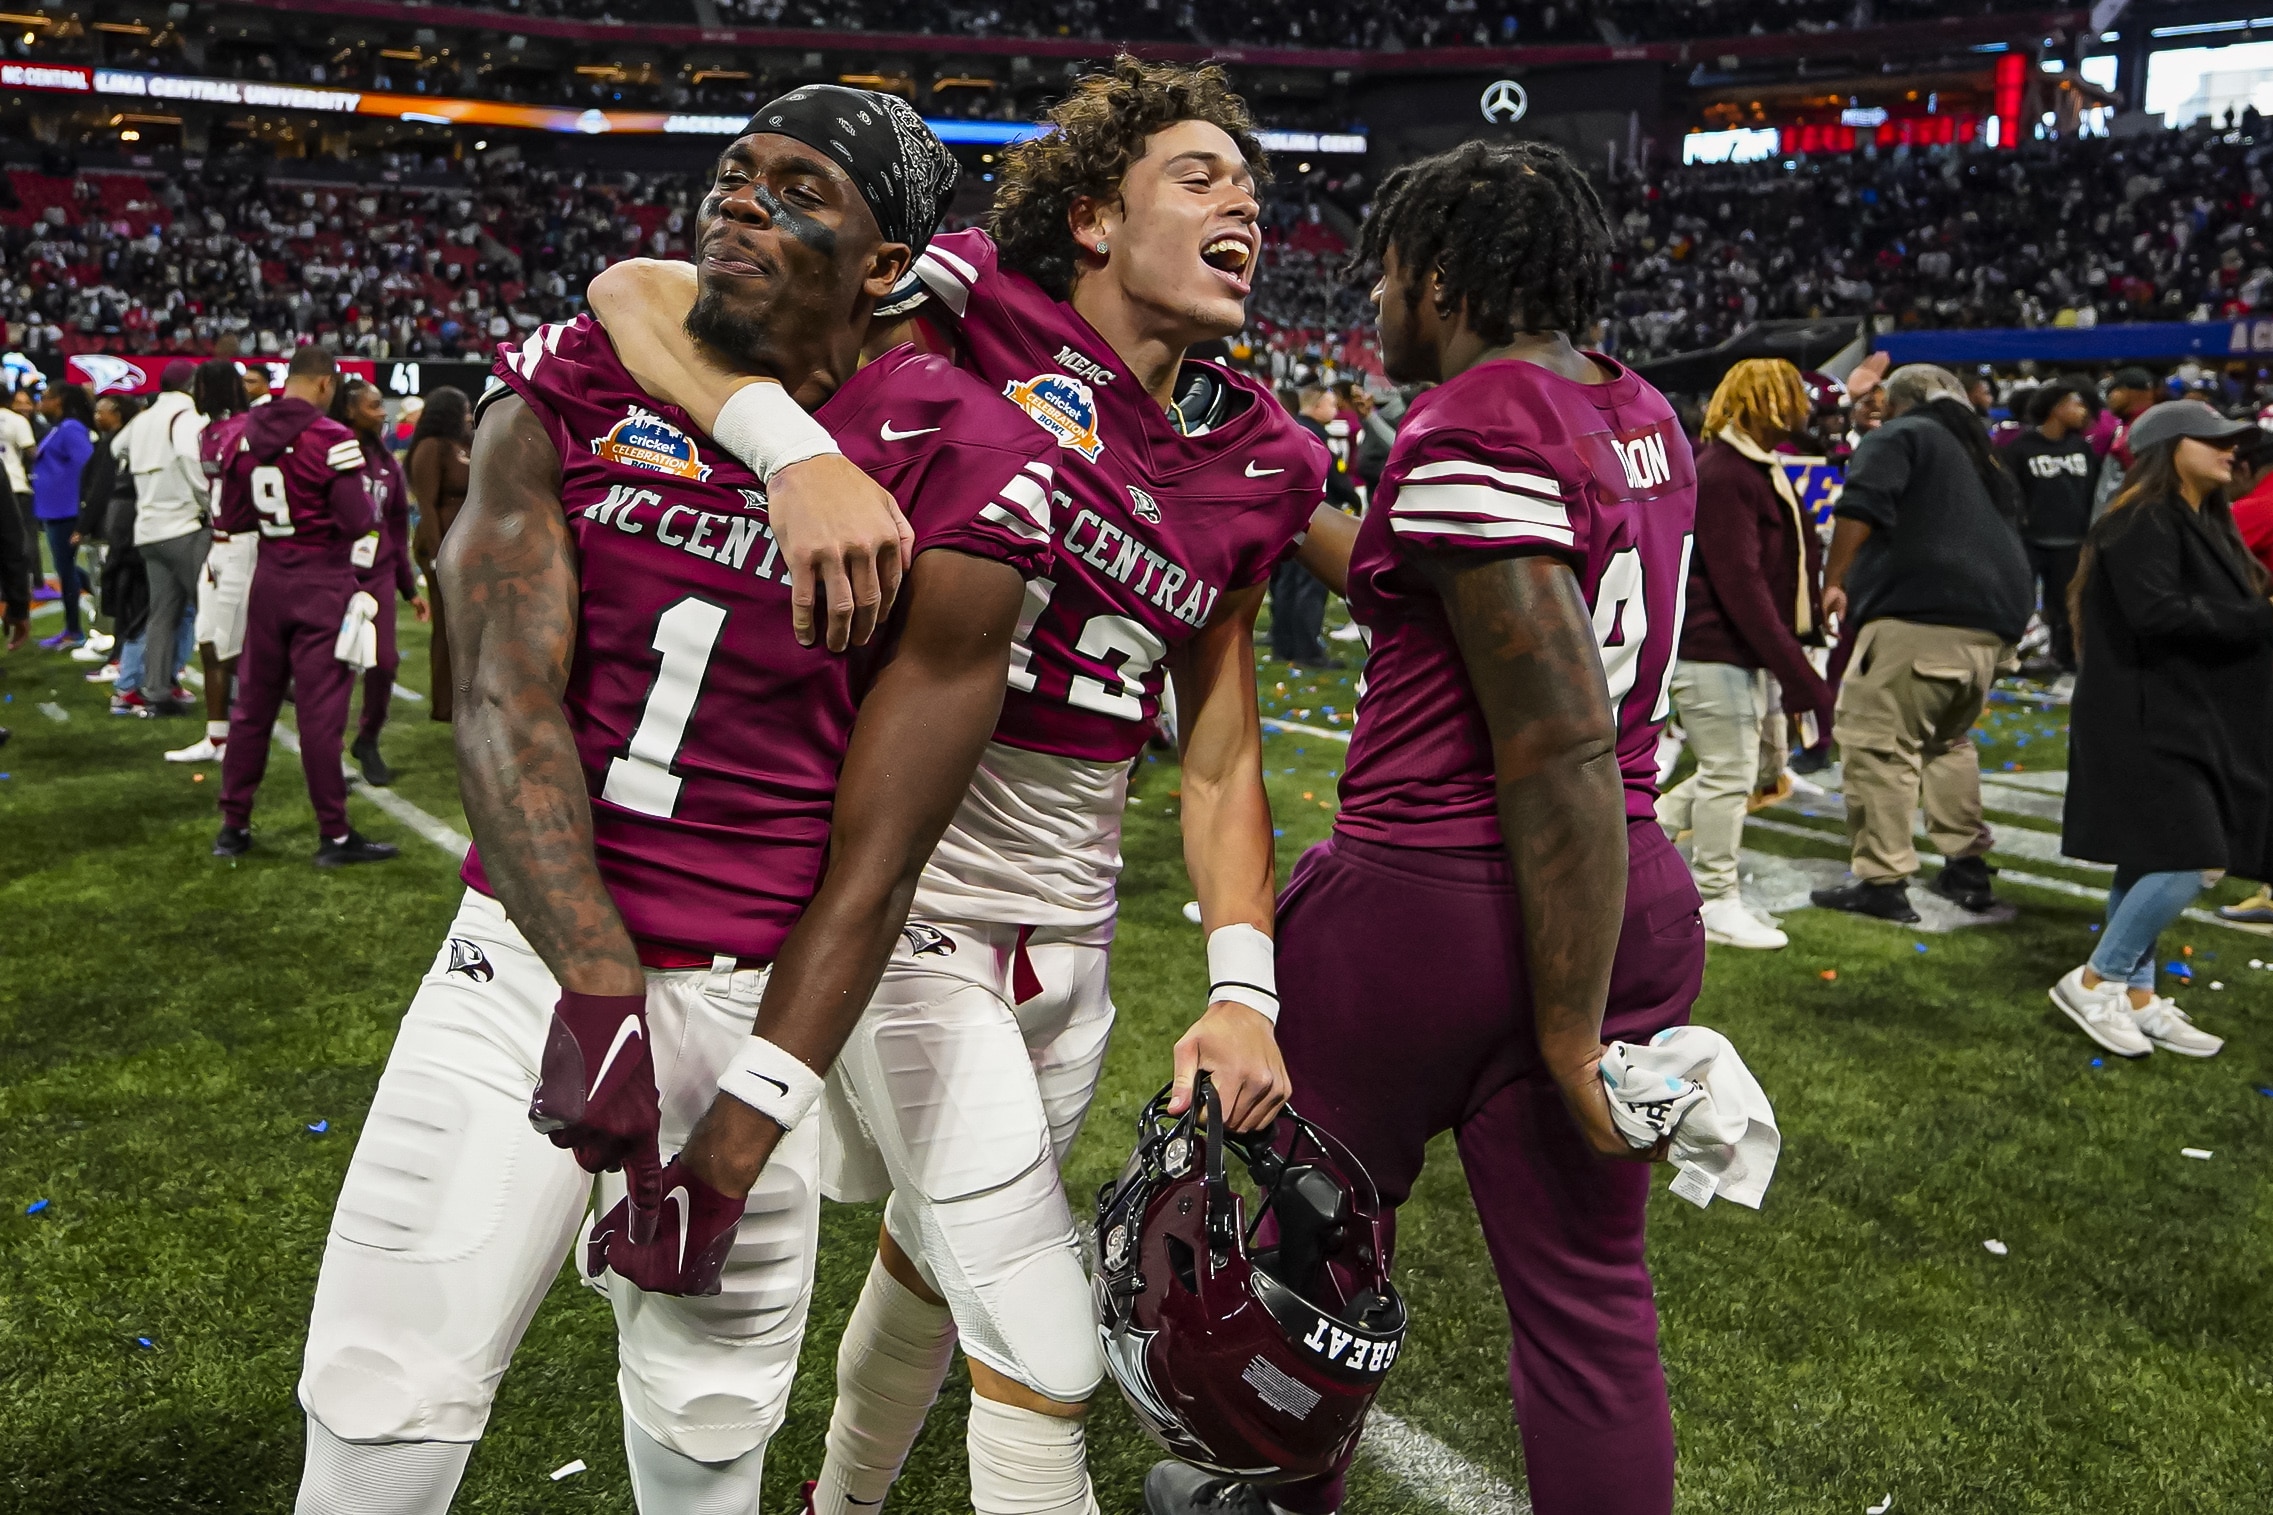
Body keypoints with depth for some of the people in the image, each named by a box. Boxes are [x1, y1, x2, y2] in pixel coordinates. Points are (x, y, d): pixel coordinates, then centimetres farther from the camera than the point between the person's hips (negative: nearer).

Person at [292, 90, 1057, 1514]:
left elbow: (872, 862, -10)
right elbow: (506, 705, -12)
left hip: (747, 996, -2)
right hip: (526, 956, 2)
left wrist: (736, 1140, -12)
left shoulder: (950, 479, -11)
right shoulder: (567, 394, -2)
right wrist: (597, 984, -27)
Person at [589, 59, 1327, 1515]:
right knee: (1046, 1368, -4)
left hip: (1073, 929, 6)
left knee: (934, 1254, 25)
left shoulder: (1254, 463, 6)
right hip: (909, 893, -6)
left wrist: (1241, 982, -3)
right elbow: (639, 290, -16)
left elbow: (1219, 752, 9)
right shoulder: (983, 316, -11)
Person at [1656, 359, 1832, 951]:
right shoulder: (1720, 475, -18)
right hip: (1713, 650, -10)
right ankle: (1718, 904, 11)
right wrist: (1802, 678, -25)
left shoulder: (1762, 469, 14)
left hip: (1752, 649, 10)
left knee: (1763, 765, 16)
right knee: (1730, 772, -2)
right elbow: (1741, 588, -24)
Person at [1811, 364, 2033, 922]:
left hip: (1919, 617, -9)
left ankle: (1882, 881, -11)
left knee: (1877, 743, -7)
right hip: (1995, 625, 9)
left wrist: (1834, 581, -6)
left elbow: (1862, 507, -11)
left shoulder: (1898, 437, 6)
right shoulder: (1982, 458, 31)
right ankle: (1966, 867, 26)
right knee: (1948, 740, 25)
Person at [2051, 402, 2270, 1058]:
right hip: (2145, 720, -10)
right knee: (2192, 860, -12)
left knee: (2152, 860, 12)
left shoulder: (2203, 523, 17)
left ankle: (2135, 995, 20)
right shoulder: (2142, 524, -14)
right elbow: (2158, 613, -26)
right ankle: (2093, 982, 0)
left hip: (2189, 719, 10)